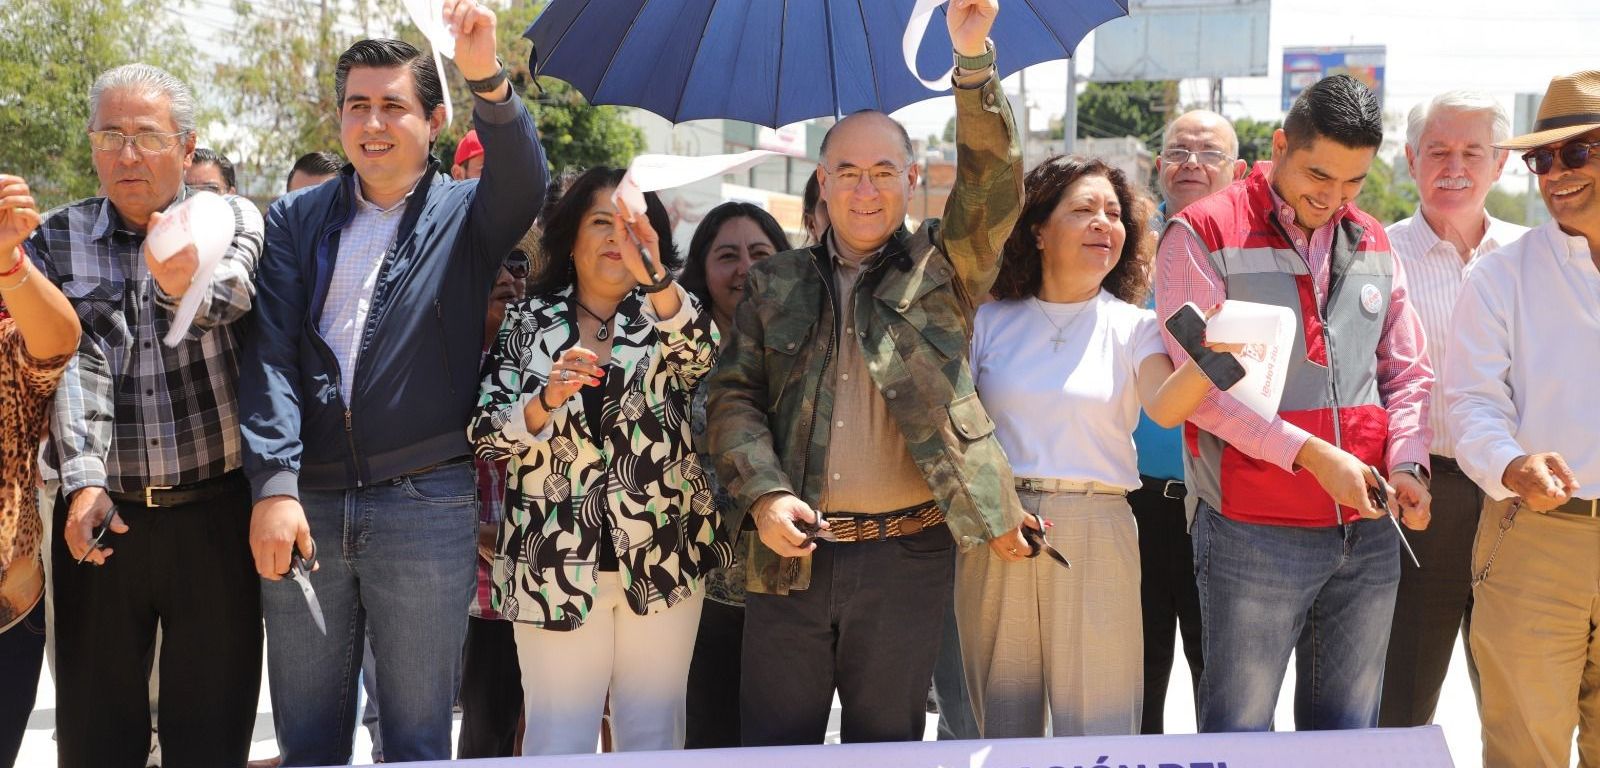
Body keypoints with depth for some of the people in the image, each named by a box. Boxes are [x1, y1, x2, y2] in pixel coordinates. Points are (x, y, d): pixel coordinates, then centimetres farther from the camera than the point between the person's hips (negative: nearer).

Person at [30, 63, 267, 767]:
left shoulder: (232, 221, 3)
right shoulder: (55, 240, 6)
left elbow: (231, 295, -19)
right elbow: (75, 358, -8)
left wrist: (184, 283, -43)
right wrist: (84, 480, -21)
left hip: (215, 513, -1)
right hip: (100, 511, 1)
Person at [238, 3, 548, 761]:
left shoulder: (465, 214, 7)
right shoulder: (295, 218, 10)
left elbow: (523, 180, -16)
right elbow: (271, 354, 1)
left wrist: (486, 77, -34)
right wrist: (274, 485, -11)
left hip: (427, 504, -2)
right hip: (303, 502, 2)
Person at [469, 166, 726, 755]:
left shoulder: (666, 315, 7)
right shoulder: (527, 322, 6)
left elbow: (701, 357, -17)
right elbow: (486, 438, 0)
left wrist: (653, 276, -33)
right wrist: (548, 401, -19)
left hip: (663, 558, 1)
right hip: (557, 563, 0)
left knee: (655, 735, 7)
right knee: (557, 738, 1)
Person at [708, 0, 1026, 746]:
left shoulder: (942, 266, 7)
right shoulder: (775, 284, 11)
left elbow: (993, 186, -8)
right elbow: (735, 397, 6)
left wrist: (972, 61, -20)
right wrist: (764, 494, -11)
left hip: (910, 553, -1)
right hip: (793, 552, 1)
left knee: (887, 740, 10)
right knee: (774, 741, 7)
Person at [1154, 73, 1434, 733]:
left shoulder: (1372, 245, 13)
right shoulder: (1204, 234, -5)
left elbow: (1408, 373, 17)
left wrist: (1408, 463, -2)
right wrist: (1311, 454, -17)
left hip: (1368, 535, 5)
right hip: (1254, 534, -5)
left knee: (1346, 730, 13)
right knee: (1239, 732, 1)